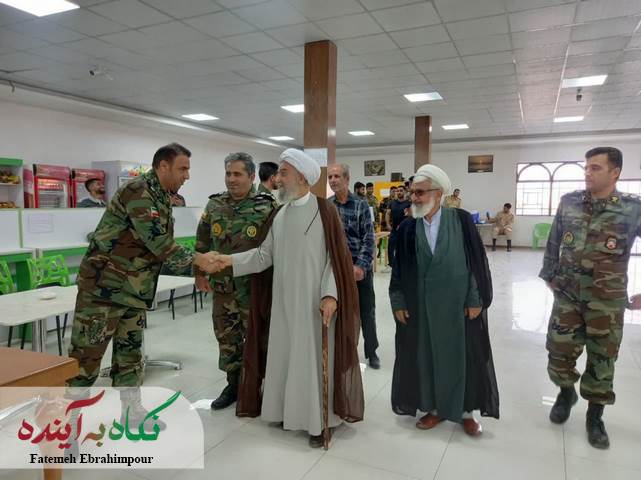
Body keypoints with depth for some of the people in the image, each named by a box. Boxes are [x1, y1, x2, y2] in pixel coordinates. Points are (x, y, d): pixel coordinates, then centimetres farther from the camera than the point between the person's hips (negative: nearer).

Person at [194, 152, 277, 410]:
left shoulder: (267, 206, -10)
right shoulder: (214, 205, 5)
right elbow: (202, 243, 13)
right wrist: (199, 272, 13)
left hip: (255, 287, -4)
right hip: (222, 287, 5)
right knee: (226, 339, 14)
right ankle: (233, 384, 31)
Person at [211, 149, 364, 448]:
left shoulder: (324, 210, -10)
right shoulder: (280, 214, 8)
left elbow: (336, 256, -12)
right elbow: (266, 254, 7)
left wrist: (330, 294, -19)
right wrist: (232, 260, -3)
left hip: (315, 301, -6)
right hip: (284, 300, 6)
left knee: (314, 357, 3)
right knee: (285, 355, 13)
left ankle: (320, 420, 18)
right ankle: (290, 409, 31)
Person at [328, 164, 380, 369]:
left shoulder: (361, 205, -4)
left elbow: (368, 239, -9)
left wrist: (361, 266, -19)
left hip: (361, 267, -2)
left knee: (367, 312, 8)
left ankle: (371, 352, 26)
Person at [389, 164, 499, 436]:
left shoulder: (462, 220, -7)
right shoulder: (407, 228, 0)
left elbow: (477, 260, -6)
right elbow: (398, 267, 3)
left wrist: (476, 299, -8)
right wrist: (397, 302, 0)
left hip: (459, 304, -2)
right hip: (421, 306, 2)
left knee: (463, 356, 10)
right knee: (426, 356, 11)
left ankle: (465, 411, 29)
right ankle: (434, 408, 30)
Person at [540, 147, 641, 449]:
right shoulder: (569, 203, -1)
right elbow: (553, 243, 10)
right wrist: (549, 275, 12)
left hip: (607, 302, -2)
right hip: (567, 296, 2)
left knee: (601, 361, 9)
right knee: (558, 354, 6)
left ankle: (594, 416, 30)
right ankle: (566, 392, 36)